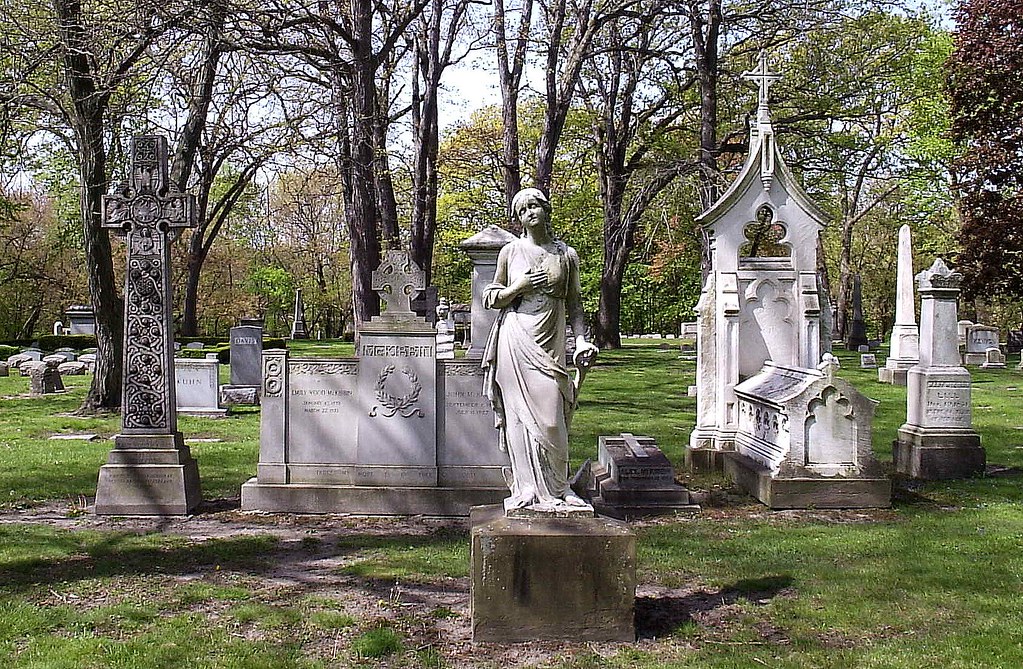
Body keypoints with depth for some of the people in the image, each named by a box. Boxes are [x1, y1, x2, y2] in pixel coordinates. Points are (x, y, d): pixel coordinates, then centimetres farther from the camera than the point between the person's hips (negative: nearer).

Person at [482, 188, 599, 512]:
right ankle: (528, 489, 7)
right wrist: (519, 286, -8)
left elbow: (574, 304, 11)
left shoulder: (567, 254, 8)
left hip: (550, 345, 0)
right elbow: (491, 298, 9)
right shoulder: (510, 252, 6)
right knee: (520, 416, 0)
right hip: (516, 344, 0)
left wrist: (582, 340, -1)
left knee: (550, 419, -5)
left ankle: (556, 488, 11)